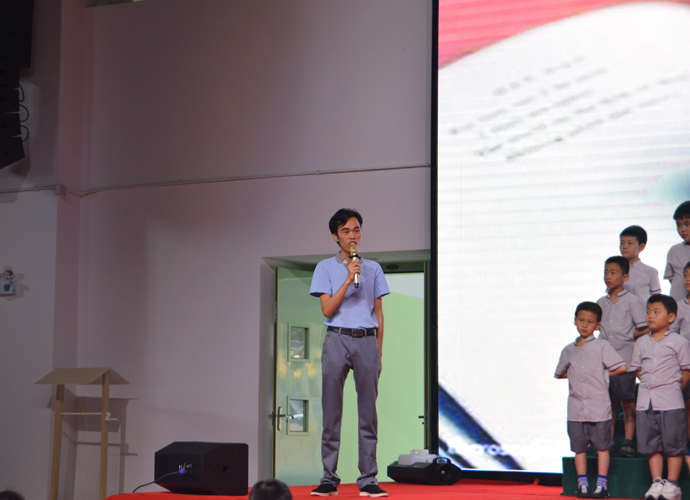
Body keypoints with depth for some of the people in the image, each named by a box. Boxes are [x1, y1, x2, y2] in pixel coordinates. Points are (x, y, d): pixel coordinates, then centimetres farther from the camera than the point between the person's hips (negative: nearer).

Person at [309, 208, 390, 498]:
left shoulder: (373, 269, 15)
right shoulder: (326, 268, 7)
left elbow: (378, 312, 15)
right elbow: (327, 309, -4)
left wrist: (378, 351, 9)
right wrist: (349, 279, -11)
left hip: (367, 341, 2)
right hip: (337, 340, -2)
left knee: (368, 411, -1)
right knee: (332, 411, -2)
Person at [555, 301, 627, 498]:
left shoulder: (602, 346, -1)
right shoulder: (568, 350, 11)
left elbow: (622, 367, -6)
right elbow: (559, 373, 22)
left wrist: (603, 374, 1)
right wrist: (577, 374, 12)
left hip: (599, 408, -3)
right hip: (576, 409, 3)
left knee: (602, 446, 2)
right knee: (579, 447, 5)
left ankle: (601, 484, 8)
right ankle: (582, 483, 13)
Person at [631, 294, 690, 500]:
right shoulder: (641, 343, 10)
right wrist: (649, 384, 6)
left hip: (671, 403, -4)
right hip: (646, 401, 4)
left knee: (673, 444, 0)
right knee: (651, 445, 6)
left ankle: (672, 483, 7)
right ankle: (657, 482, 12)